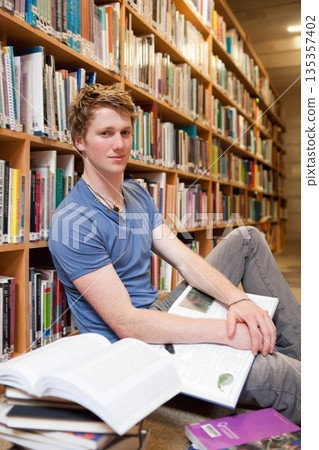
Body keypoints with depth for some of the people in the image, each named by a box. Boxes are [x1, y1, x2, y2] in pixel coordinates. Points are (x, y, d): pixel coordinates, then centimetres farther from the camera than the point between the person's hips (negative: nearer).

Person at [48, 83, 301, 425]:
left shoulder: (138, 195, 8)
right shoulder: (71, 223, -19)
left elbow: (185, 259, 1)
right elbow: (125, 323, -25)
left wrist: (237, 300, -18)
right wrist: (226, 331, -28)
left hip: (163, 311, 9)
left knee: (247, 238, 9)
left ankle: (297, 348, 8)